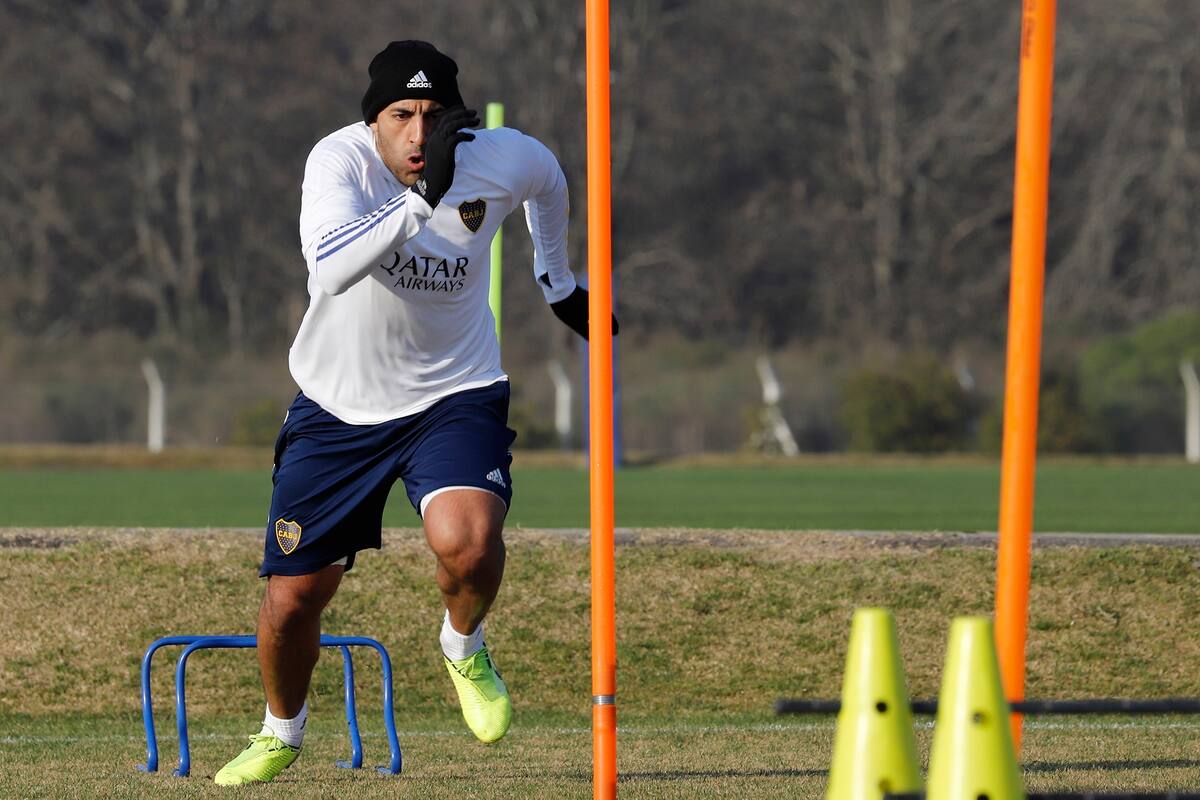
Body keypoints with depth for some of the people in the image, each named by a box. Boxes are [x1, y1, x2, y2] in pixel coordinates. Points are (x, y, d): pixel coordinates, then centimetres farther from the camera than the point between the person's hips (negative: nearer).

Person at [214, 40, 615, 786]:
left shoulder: (503, 160, -14)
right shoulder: (340, 159, -23)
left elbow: (550, 181, 14)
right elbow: (331, 269, -42)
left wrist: (558, 279, 26)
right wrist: (422, 197, -48)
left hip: (455, 395, 0)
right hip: (338, 405, 0)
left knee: (467, 540, -30)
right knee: (292, 599, 5)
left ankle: (465, 647, 6)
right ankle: (282, 733, 37)